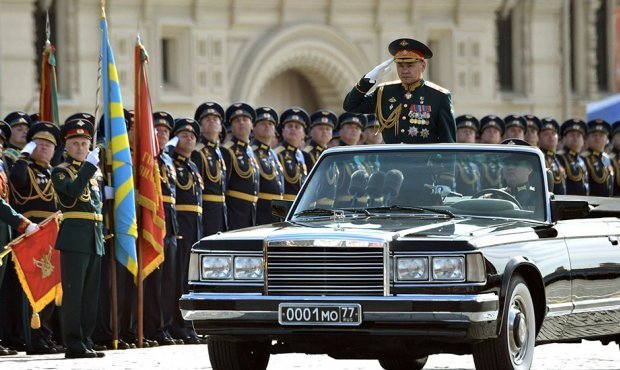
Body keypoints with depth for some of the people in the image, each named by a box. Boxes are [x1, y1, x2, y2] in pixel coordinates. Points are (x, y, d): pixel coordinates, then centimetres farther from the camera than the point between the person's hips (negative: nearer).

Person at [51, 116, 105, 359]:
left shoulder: (94, 172, 20)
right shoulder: (60, 171, -1)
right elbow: (73, 190, -21)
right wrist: (89, 165, -20)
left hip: (95, 239, 7)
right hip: (75, 237, -7)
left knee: (91, 293, 8)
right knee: (74, 291, -8)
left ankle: (85, 341, 12)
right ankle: (74, 344, -7)